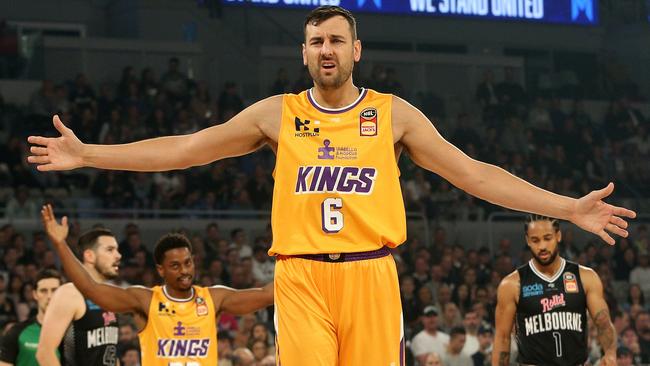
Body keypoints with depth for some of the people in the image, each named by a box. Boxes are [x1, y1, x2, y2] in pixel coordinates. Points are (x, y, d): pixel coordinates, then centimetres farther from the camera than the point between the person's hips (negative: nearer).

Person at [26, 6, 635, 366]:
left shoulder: (394, 114, 9)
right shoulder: (277, 114, 9)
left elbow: (474, 175, 8)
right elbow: (183, 149, 9)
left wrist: (570, 209, 2)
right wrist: (85, 155, 4)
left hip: (370, 274, 0)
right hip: (301, 277, 0)